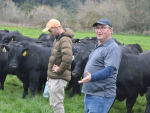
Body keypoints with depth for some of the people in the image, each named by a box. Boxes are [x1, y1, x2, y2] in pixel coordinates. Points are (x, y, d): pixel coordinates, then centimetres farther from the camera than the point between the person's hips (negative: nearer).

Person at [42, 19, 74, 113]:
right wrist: (50, 74, 20)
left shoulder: (65, 40, -19)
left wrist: (59, 70, -22)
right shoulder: (58, 39, 15)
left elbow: (68, 57, -35)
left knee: (57, 104, -6)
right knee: (53, 103, 17)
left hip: (59, 78, -10)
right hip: (53, 77, 10)